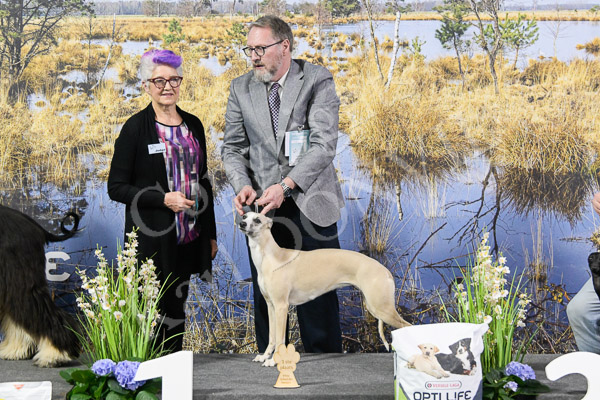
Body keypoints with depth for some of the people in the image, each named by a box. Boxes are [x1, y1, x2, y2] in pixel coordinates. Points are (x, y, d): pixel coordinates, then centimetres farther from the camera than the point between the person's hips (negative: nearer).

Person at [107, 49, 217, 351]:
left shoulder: (193, 125, 10)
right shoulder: (136, 128, -6)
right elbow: (116, 187, -7)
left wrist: (210, 234, 15)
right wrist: (163, 198, -18)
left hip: (188, 236, 5)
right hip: (152, 239, -5)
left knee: (177, 308, 10)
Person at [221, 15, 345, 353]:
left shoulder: (317, 81, -5)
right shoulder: (241, 89, 7)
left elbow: (324, 144, -15)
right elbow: (233, 147, 8)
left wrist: (285, 186, -26)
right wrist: (243, 184, -13)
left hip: (309, 207, -3)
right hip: (262, 210, 3)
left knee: (318, 298, 2)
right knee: (266, 299, 9)